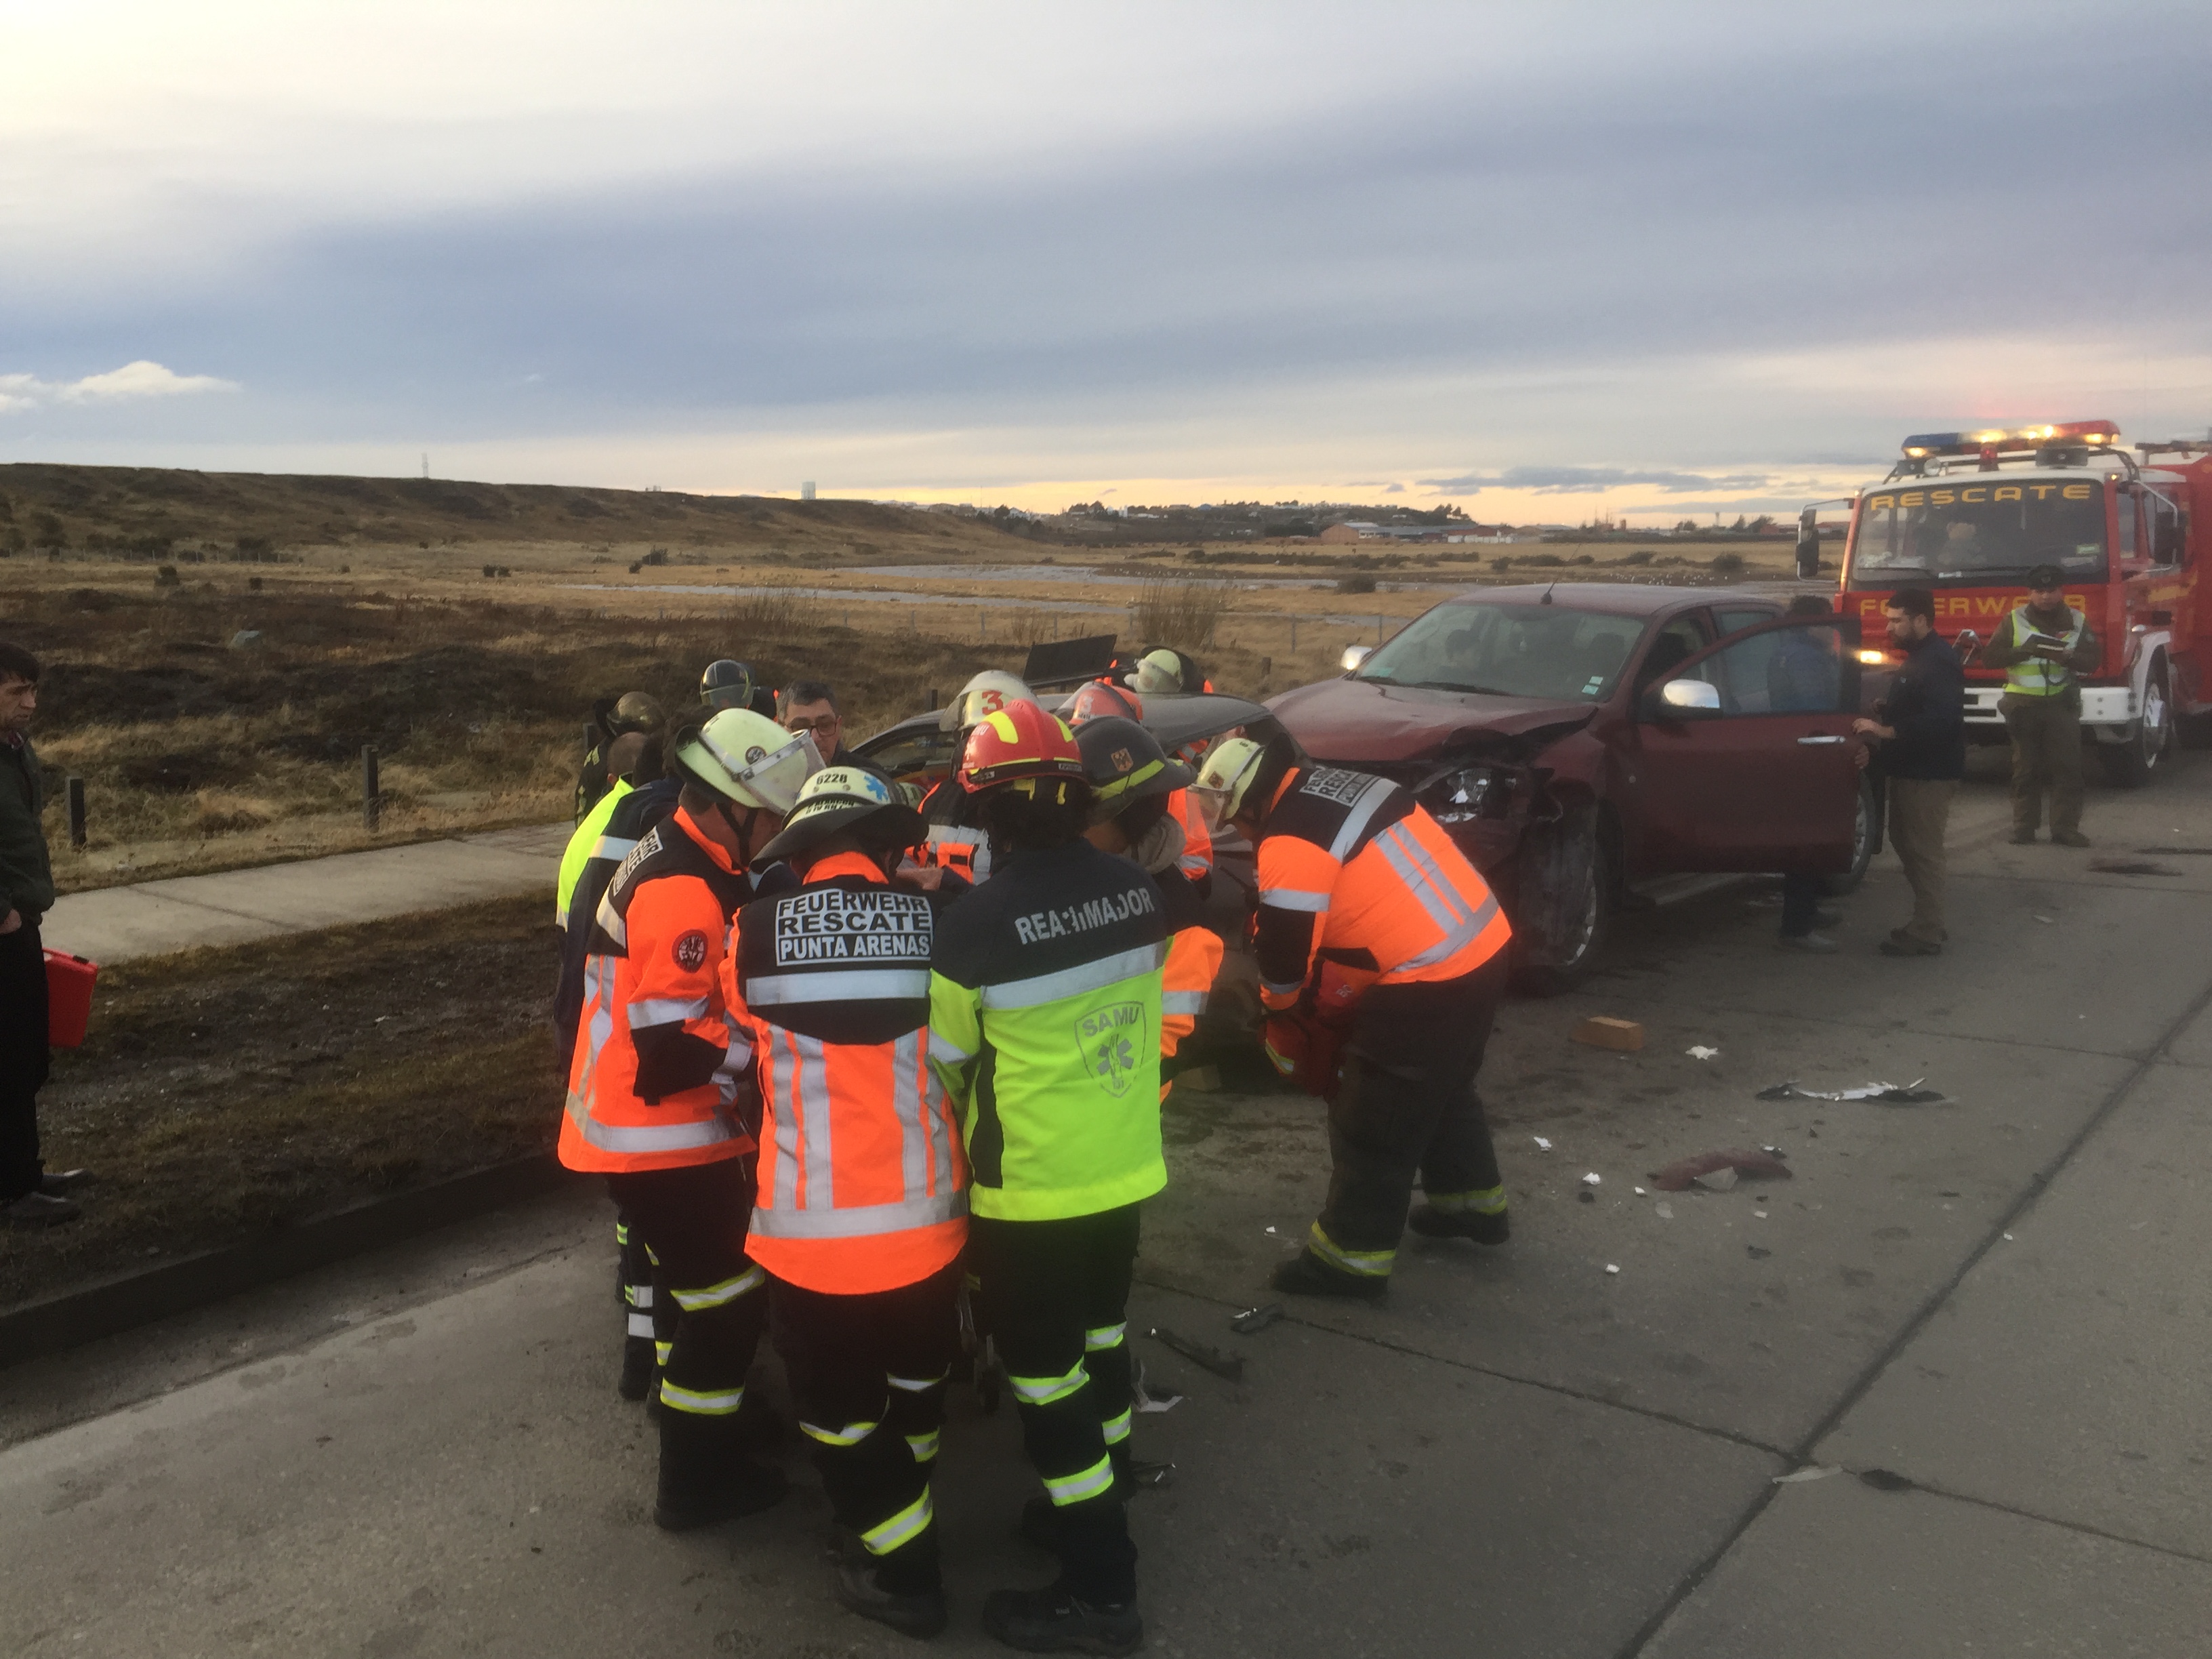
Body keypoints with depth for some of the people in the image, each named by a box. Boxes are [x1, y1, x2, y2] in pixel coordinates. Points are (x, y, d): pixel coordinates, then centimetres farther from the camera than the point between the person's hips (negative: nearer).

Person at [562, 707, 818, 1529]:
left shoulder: (675, 857, 6)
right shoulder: (682, 893, -26)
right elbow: (671, 1054, -28)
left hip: (641, 1122, 10)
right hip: (659, 1135, -10)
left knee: (704, 1274, 26)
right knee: (729, 1301, 2)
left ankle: (700, 1408, 44)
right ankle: (695, 1483, 15)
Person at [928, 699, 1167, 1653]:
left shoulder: (975, 925, -22)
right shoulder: (1139, 894, -7)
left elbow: (943, 1066, -8)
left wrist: (960, 1136, 13)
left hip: (1031, 1190, -6)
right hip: (1126, 1169, 6)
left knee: (1045, 1376, 7)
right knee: (1099, 1337, 24)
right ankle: (1098, 1507, 43)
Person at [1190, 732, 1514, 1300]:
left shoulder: (1291, 844, -17)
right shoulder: (1339, 786, 11)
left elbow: (1285, 950, -10)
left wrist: (1280, 1006, 12)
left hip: (1428, 980, -10)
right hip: (1481, 944, 10)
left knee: (1371, 1121, 4)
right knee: (1446, 1086, 29)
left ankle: (1351, 1258, 15)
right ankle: (1473, 1202, 46)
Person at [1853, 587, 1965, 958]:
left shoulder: (1938, 662, -17)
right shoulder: (1920, 659, 17)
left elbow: (1939, 719, -29)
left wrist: (1886, 730, -30)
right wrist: (1885, 711, 9)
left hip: (1929, 774, -11)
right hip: (1911, 771, 11)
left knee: (1923, 851, -7)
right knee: (1907, 844, 16)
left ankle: (1926, 935, -2)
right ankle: (1926, 923, 25)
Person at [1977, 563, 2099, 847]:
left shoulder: (2078, 622, 7)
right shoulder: (2014, 621, 4)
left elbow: (2093, 659, 0)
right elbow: (1989, 658, -2)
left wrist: (2065, 657, -20)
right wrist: (2024, 651, -17)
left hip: (2062, 704, 1)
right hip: (2023, 704, -1)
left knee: (2067, 768, -4)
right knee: (2026, 769, 3)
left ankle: (2066, 828, -1)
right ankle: (2024, 828, 7)